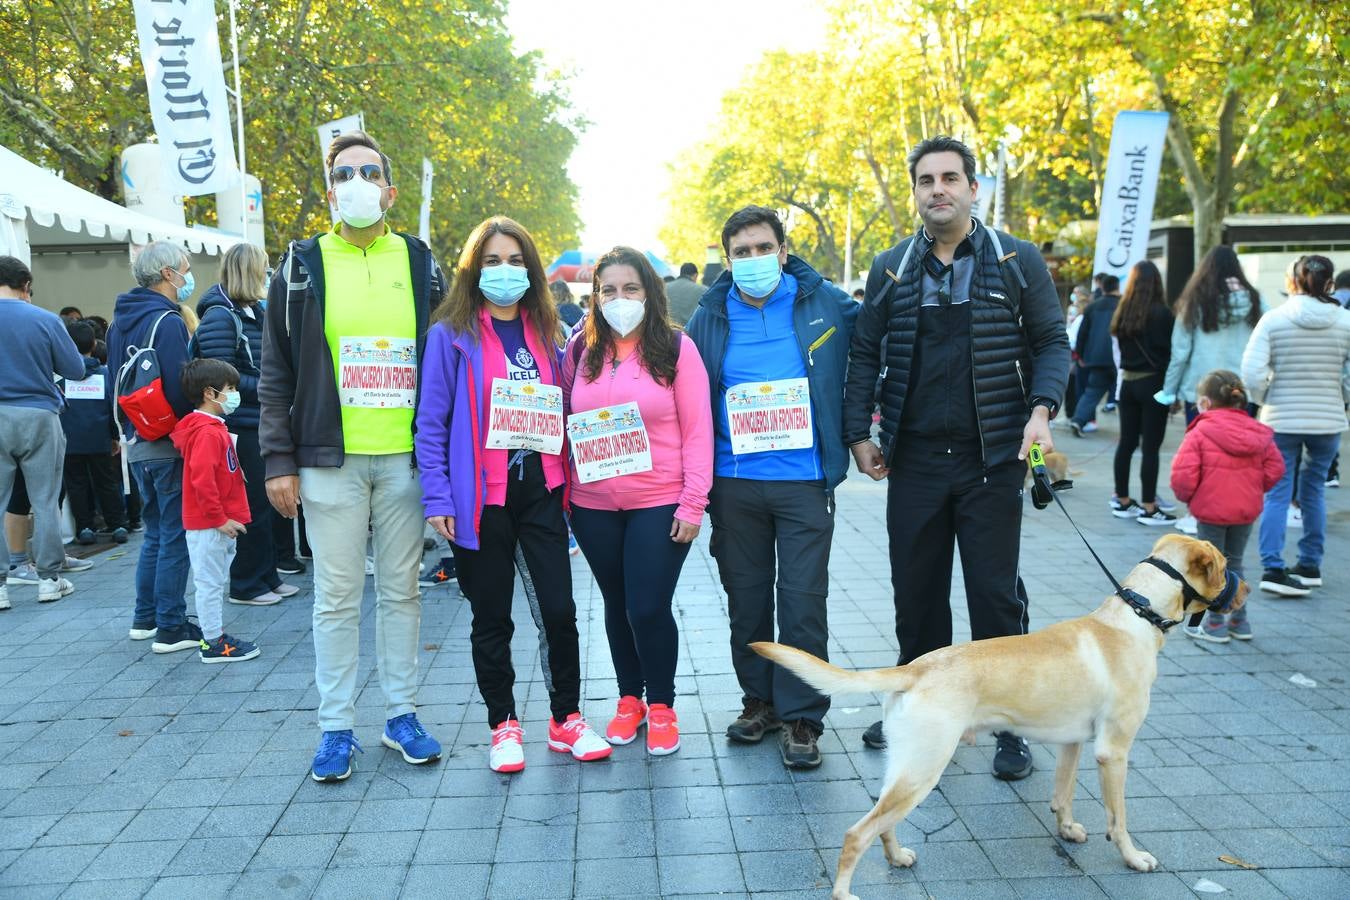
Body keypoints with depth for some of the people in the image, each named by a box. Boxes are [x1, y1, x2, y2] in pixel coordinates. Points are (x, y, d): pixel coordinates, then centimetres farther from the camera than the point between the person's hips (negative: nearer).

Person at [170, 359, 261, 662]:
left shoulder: (214, 427, 15)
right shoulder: (207, 432, -18)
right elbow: (202, 480, -25)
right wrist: (219, 519, -20)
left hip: (216, 523, 10)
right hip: (208, 524, -10)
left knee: (214, 581, 16)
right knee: (209, 581, -2)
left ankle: (214, 636, 25)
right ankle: (214, 643, 5)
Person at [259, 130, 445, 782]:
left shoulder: (421, 265, 8)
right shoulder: (302, 268, 4)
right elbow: (276, 377, 4)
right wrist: (279, 461, -2)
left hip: (405, 458, 1)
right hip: (330, 459, -1)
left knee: (401, 590, 9)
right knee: (337, 597, 4)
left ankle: (401, 716, 23)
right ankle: (336, 728, 17)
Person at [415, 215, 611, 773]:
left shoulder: (546, 334, 11)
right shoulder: (451, 335, -2)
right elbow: (431, 422, -5)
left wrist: (568, 484, 8)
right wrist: (437, 497, -11)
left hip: (541, 491, 3)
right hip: (481, 497, -3)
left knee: (560, 611, 3)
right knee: (492, 619, 9)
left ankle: (567, 718, 21)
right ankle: (504, 726, 25)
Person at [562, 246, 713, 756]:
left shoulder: (676, 348, -3)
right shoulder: (579, 350, 5)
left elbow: (697, 430, -5)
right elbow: (562, 420, 10)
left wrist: (693, 503, -10)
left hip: (660, 504, -3)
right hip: (593, 506, 3)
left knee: (650, 609, -4)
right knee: (617, 605, 14)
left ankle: (661, 706, 19)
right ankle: (630, 699, 32)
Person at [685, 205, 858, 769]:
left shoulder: (825, 304, 0)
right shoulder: (709, 318, 3)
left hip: (804, 480, -2)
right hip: (733, 484, 2)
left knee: (803, 602, 0)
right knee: (746, 599, 12)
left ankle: (801, 717, 14)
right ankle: (759, 699, 30)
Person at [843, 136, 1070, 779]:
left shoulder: (1017, 261, 2)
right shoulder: (891, 268, 8)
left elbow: (1051, 342, 4)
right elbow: (865, 353, 10)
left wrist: (1041, 408, -14)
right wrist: (859, 432, 2)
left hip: (991, 460, -2)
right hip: (914, 460, 2)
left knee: (996, 594, 3)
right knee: (916, 592, 11)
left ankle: (1010, 725, 18)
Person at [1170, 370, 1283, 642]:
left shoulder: (1199, 432, -13)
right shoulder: (1257, 432, 4)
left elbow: (1183, 474, -19)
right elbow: (1275, 468, 3)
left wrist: (1186, 496, 0)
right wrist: (1252, 491, 15)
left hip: (1211, 510, -5)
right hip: (1247, 510, 6)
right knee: (1234, 563, 19)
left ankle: (1215, 624, 13)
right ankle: (1239, 621, 25)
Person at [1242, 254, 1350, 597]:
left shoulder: (1273, 319, -9)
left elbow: (1252, 372, -15)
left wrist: (1264, 399, 4)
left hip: (1281, 420, -2)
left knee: (1277, 493, 3)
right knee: (1314, 491, 14)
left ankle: (1273, 568, -3)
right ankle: (1310, 566, 22)